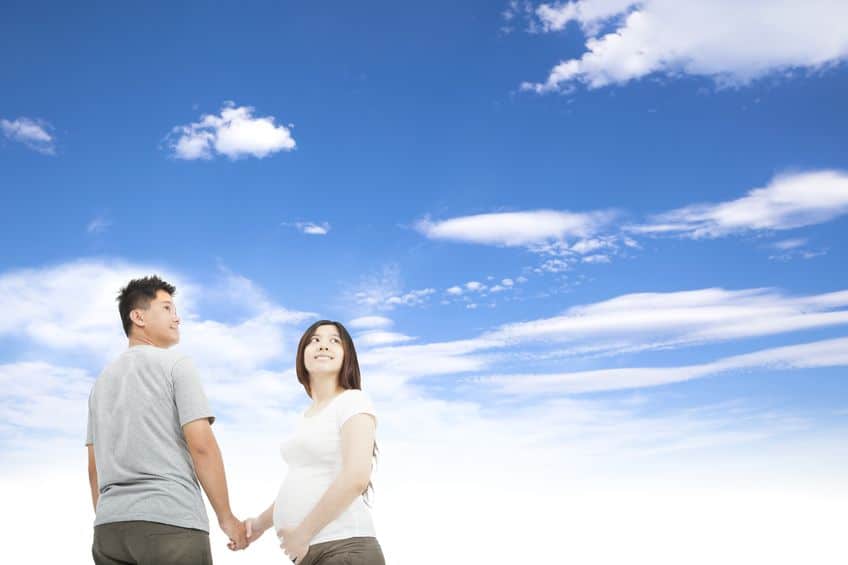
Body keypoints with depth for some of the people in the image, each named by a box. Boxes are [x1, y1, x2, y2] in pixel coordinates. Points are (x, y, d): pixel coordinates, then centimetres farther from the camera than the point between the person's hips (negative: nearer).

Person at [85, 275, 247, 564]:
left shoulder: (102, 380, 19)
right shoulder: (175, 364, 0)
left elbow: (94, 465, 18)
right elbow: (201, 445, -9)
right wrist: (226, 517, -4)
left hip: (109, 527, 7)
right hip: (170, 522, -6)